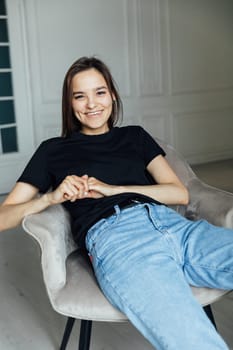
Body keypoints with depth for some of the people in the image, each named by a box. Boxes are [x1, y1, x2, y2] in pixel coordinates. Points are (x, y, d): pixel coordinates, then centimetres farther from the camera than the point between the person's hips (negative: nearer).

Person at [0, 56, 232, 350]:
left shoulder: (134, 136, 27)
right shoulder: (54, 150, 22)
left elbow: (180, 193, 15)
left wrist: (113, 189, 3)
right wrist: (52, 197, -2)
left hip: (172, 223, 4)